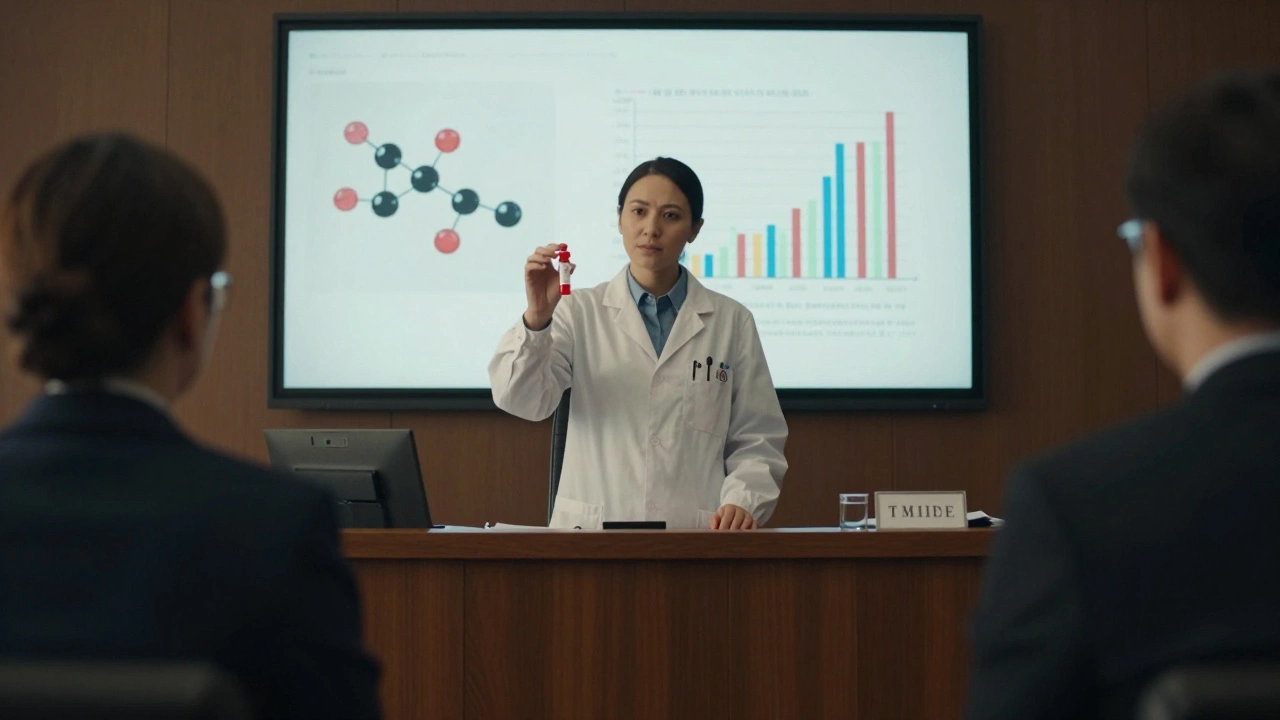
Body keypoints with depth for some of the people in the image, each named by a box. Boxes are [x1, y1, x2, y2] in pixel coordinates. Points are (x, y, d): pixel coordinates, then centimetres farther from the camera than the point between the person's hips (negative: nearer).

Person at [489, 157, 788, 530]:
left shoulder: (732, 322, 12)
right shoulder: (581, 311, 10)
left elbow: (756, 442, 12)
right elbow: (521, 399, -3)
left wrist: (743, 502, -7)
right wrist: (536, 317, -19)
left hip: (694, 536, 2)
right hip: (590, 532, -1)